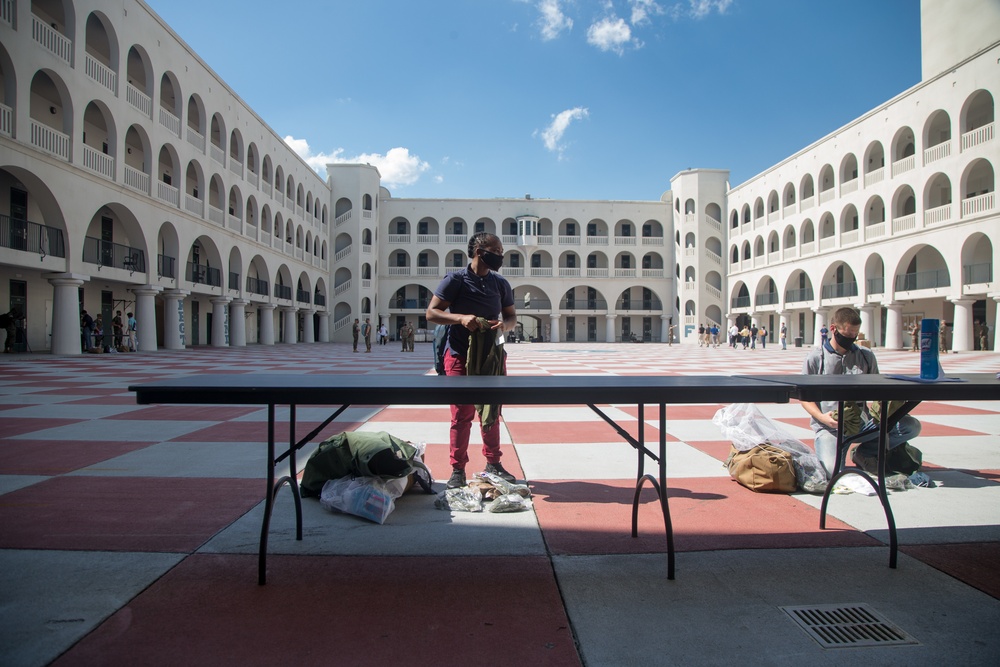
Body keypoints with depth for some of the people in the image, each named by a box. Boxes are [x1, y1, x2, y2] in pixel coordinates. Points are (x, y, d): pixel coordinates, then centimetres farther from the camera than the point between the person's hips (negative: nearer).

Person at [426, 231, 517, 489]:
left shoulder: (500, 284, 8)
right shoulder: (455, 280, -6)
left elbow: (512, 317, 14)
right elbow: (431, 313, -7)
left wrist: (504, 325, -10)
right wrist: (461, 318, -23)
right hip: (460, 357, -4)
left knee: (492, 414, 13)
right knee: (461, 415, 1)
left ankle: (493, 463, 27)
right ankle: (458, 469, 12)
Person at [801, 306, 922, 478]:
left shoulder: (866, 356, 12)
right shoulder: (816, 357, 1)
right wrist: (821, 417, -16)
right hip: (829, 426, -4)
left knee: (912, 425, -16)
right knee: (833, 470, -28)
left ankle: (864, 453, 0)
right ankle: (825, 450, 8)